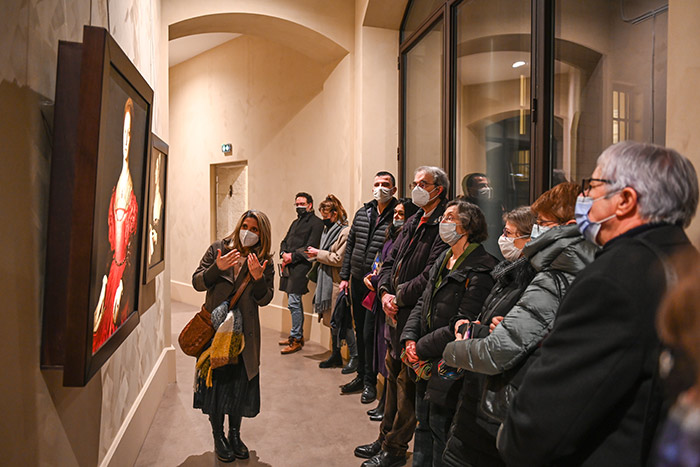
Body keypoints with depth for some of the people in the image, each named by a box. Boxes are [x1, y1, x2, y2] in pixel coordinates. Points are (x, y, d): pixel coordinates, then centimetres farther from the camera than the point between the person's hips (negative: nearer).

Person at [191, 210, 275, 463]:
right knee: (216, 380, 4)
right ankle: (218, 437, 23)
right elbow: (197, 282, -4)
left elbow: (264, 299, -4)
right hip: (215, 326, -1)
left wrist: (258, 278, -23)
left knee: (241, 382, 8)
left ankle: (234, 434, 29)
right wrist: (217, 268, -22)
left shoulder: (264, 261, -1)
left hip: (244, 332, 1)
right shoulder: (218, 249, -3)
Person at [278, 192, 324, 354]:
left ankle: (296, 339, -2)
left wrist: (292, 256, -13)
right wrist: (284, 254, 0)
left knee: (294, 302, -10)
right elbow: (285, 241, 21)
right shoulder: (295, 222, 23)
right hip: (289, 267, 8)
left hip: (301, 266, -8)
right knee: (295, 302, 13)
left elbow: (311, 247, -13)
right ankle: (297, 335, 22)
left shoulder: (316, 222, -4)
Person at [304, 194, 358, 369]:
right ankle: (336, 355, 25)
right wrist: (316, 255, 6)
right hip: (327, 281, 9)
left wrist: (318, 253, -11)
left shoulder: (346, 232, -14)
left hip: (338, 282, -9)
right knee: (332, 319, 14)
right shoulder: (329, 229, 15)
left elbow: (339, 258, -19)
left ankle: (355, 355, 7)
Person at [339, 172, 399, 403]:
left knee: (370, 333, -2)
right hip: (357, 281, 6)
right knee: (360, 330, 15)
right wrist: (345, 276, 12)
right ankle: (361, 375, 30)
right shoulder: (362, 213, 9)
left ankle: (370, 382, 16)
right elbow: (350, 245, 15)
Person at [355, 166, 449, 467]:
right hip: (397, 316, 9)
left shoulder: (443, 227, -15)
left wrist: (399, 298, -14)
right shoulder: (413, 223, 14)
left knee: (407, 385, 4)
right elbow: (390, 261, 13)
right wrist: (385, 293, -3)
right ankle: (385, 439, 34)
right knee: (393, 377, 19)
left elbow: (430, 275, -22)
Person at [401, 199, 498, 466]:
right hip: (426, 364, 8)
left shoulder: (480, 272, -19)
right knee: (423, 423, 21)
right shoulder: (444, 259, 9)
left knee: (439, 427, 6)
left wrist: (422, 348, -16)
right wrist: (410, 338, -3)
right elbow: (423, 302, 11)